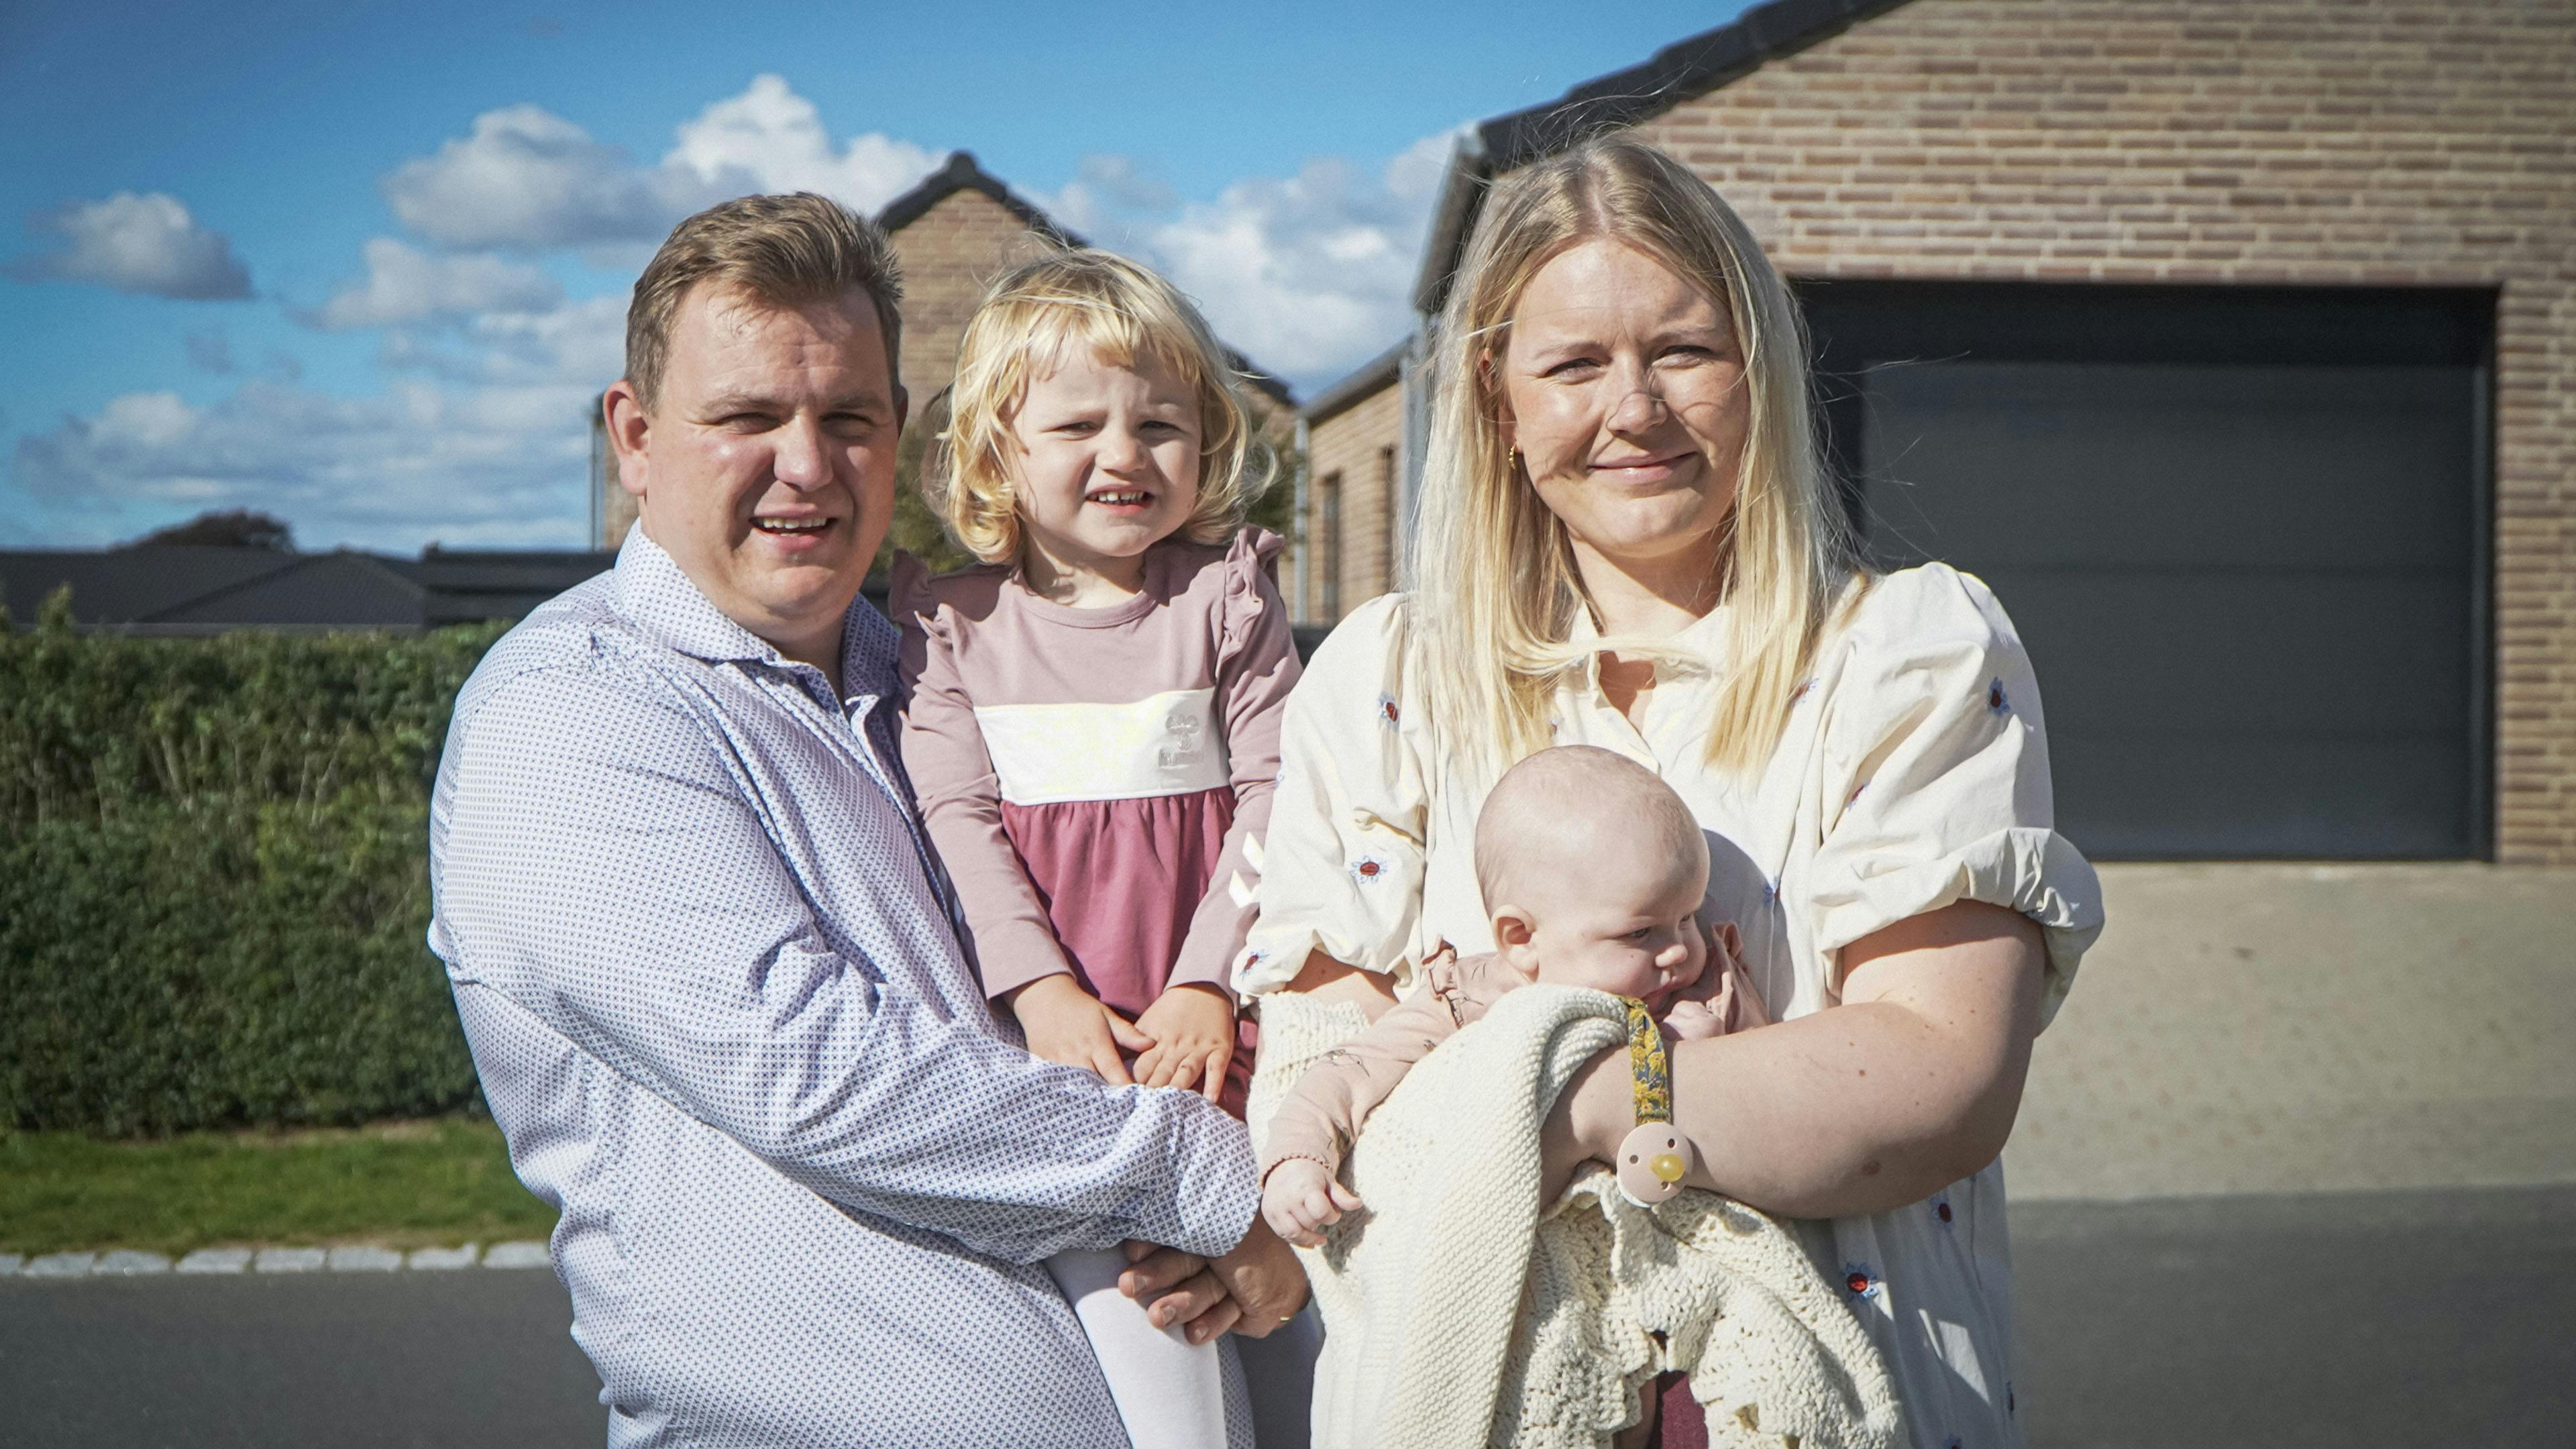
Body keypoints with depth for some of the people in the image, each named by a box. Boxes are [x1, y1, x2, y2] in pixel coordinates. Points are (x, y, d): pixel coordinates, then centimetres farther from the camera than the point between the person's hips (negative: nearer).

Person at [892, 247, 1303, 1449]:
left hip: (1205, 1015, 1)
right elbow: (954, 814, 1)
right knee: (1118, 1276, -14)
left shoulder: (1227, 595, 5)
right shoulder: (953, 622, 6)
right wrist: (1041, 989, -10)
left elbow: (1272, 794, 2)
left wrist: (1209, 983, -7)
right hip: (1057, 1024, 0)